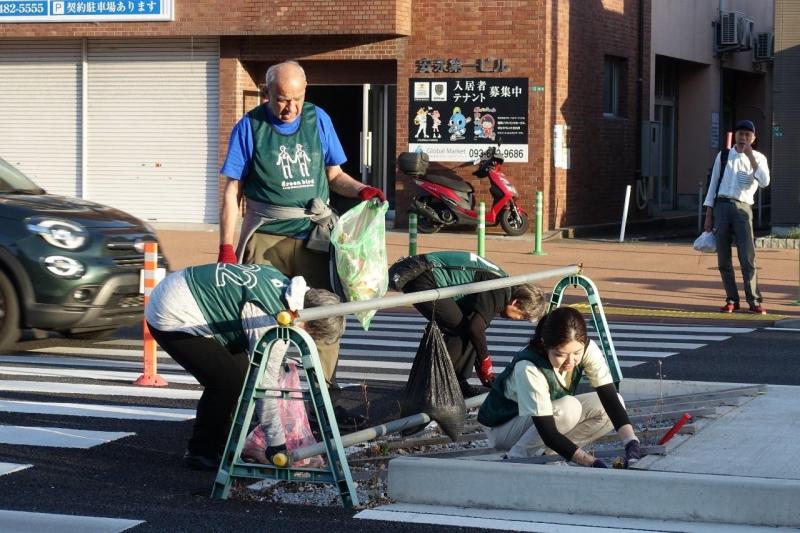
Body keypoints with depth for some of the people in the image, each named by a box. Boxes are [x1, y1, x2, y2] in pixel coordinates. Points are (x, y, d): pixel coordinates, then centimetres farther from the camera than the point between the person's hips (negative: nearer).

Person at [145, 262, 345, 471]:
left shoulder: (282, 282, 0)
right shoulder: (272, 326, -25)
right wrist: (277, 445, -11)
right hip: (171, 319, -10)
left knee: (242, 369, 9)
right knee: (230, 379, -15)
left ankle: (219, 446, 18)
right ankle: (201, 453, 0)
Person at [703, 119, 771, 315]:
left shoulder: (758, 158, 7)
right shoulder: (723, 156, 11)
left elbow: (764, 182, -12)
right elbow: (713, 185, 11)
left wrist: (750, 157, -15)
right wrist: (708, 215, 6)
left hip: (742, 209, -2)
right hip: (721, 206, 2)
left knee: (747, 257, -10)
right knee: (723, 258, 1)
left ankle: (754, 301, -7)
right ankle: (732, 300, 8)